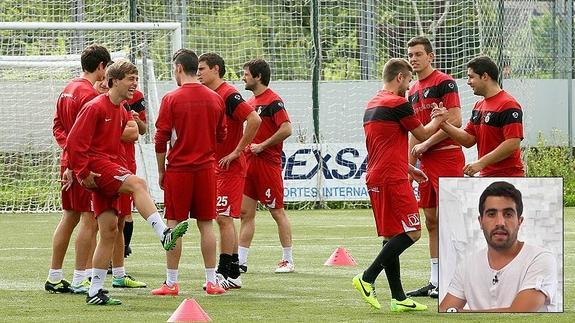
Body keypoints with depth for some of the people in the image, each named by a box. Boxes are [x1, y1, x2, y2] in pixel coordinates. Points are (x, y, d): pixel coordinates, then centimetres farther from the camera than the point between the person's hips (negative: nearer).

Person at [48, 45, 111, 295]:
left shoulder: (68, 90, 14)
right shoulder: (90, 94, -15)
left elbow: (57, 126, 17)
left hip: (69, 162, 10)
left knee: (69, 217, 14)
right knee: (90, 220, -6)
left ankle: (54, 278, 18)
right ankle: (80, 281, -6)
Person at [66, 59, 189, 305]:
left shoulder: (121, 110, 16)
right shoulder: (96, 107, -11)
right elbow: (75, 142, -15)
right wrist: (83, 173, -17)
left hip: (109, 167, 10)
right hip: (95, 165, -10)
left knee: (109, 230, 6)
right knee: (137, 183, -32)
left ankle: (95, 292, 10)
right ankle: (163, 234, -46)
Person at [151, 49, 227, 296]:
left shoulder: (171, 99, -8)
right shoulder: (215, 99, 4)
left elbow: (161, 139, -7)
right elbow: (221, 136, 13)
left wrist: (161, 171, 3)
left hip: (178, 168, -3)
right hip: (206, 169, 3)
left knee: (174, 224, 2)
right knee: (206, 225, 7)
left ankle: (171, 282, 3)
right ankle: (211, 282, 6)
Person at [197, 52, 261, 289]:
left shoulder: (228, 95, -14)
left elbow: (254, 120, -25)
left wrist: (237, 151, -21)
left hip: (230, 167, -10)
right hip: (215, 167, 10)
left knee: (224, 218, -10)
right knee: (225, 219, 10)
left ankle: (224, 273, -9)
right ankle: (233, 274, 14)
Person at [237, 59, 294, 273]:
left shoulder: (273, 101, -12)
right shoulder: (251, 102, 16)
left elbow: (286, 130, -21)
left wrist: (262, 146, -17)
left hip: (268, 163, -9)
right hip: (249, 163, 9)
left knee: (277, 211, -2)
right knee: (246, 212, 5)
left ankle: (288, 261, 5)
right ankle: (241, 261, 6)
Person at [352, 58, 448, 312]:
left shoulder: (372, 105, 19)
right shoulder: (398, 104, -10)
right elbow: (423, 134, 1)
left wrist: (409, 169, 30)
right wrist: (437, 119, 20)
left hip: (375, 178, 10)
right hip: (393, 179, -10)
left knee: (391, 237, 9)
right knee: (411, 233, -10)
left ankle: (398, 298, 7)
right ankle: (367, 278, -16)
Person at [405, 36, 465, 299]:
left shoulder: (444, 82, -8)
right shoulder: (413, 92, 18)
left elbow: (455, 121, -16)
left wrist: (426, 144, -14)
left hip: (446, 156, -9)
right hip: (426, 162, 9)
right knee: (431, 220, 10)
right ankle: (434, 282, 14)